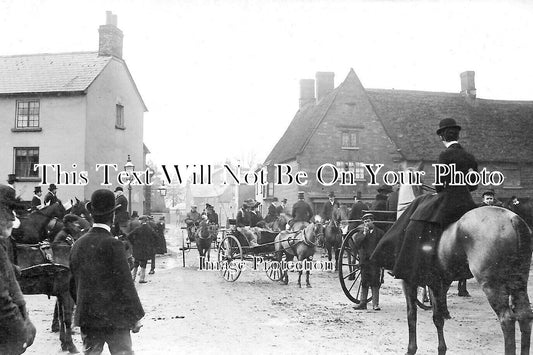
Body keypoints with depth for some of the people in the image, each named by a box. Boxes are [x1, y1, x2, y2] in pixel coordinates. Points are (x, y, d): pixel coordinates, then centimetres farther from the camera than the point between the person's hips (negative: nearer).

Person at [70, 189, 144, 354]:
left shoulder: (78, 244, 4)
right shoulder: (113, 244, -15)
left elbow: (73, 284, 11)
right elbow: (125, 283, -13)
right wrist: (135, 317, -5)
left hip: (86, 316, 6)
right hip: (114, 316, -5)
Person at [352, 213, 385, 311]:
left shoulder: (380, 233, 2)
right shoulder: (361, 232, 7)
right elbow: (356, 243, -7)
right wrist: (364, 234, -14)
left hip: (375, 261, -2)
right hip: (364, 261, 2)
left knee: (375, 283, -1)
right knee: (364, 283, 8)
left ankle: (375, 304, 5)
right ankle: (363, 303, 15)